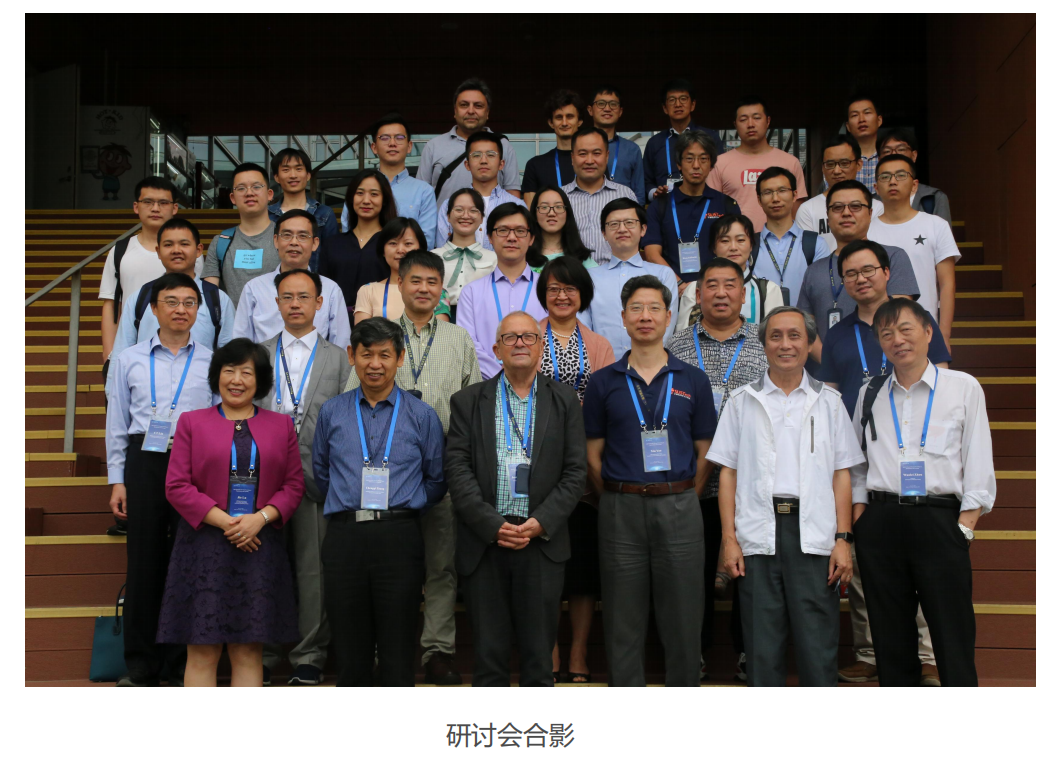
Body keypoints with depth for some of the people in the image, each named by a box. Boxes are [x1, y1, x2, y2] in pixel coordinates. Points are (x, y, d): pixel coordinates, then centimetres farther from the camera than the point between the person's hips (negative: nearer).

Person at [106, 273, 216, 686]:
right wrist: (117, 480, 6)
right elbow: (117, 424, 12)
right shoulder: (129, 360, 11)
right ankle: (141, 663, 14)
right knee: (144, 561, 3)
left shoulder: (212, 362, 8)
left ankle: (185, 663, 12)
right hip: (144, 463, 1)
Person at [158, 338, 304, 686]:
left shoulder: (281, 426, 11)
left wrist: (260, 518, -11)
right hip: (204, 547, -1)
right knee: (202, 653, -1)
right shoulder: (192, 422, 6)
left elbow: (294, 484, 6)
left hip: (259, 549, 2)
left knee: (249, 651, 5)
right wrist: (225, 522, -11)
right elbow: (177, 486, -1)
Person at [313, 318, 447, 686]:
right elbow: (320, 472, 19)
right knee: (349, 650, 8)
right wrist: (350, 507, 11)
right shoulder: (331, 412, 10)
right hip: (344, 538, 2)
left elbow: (436, 480, 10)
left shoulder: (422, 415, 5)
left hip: (398, 537, -1)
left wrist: (400, 512, 5)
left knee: (398, 651, 2)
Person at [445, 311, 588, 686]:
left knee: (539, 651, 7)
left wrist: (541, 523, -10)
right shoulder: (468, 401, 7)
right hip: (484, 543, 0)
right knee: (489, 651, 6)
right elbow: (457, 468, -1)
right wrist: (492, 525, -11)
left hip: (542, 542, 0)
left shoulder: (564, 400, 8)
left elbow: (575, 471, 2)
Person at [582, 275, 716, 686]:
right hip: (621, 510, 0)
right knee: (624, 622, 6)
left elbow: (705, 453, 7)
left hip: (679, 509, 0)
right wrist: (619, 499, 2)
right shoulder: (604, 382, 5)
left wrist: (681, 501, 2)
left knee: (683, 617, 5)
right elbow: (593, 455, 6)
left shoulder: (693, 381, 6)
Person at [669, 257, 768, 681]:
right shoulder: (675, 348, 7)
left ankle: (749, 649, 20)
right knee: (696, 568, 6)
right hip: (693, 483, 0)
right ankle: (694, 650, 19)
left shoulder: (768, 345, 7)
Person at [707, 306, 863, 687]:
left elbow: (841, 474, 9)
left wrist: (843, 539, -1)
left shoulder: (828, 401, 12)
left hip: (814, 536, 0)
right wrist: (729, 539, -1)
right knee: (762, 644, 4)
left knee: (817, 643, 0)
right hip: (758, 535, 0)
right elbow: (727, 473, 8)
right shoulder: (742, 401, 11)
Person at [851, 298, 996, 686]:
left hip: (939, 519, -3)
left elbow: (979, 463, 2)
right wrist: (857, 521, 5)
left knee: (954, 637, -5)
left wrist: (966, 525, -6)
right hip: (880, 521, 3)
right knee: (890, 637, 8)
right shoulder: (869, 395, 14)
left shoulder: (964, 387, 6)